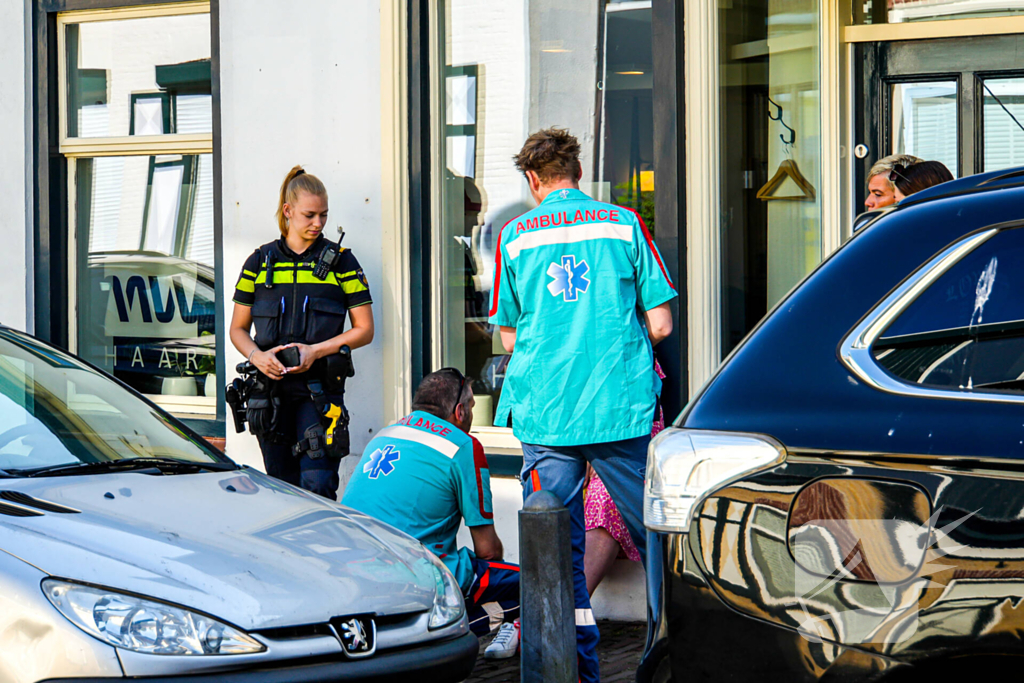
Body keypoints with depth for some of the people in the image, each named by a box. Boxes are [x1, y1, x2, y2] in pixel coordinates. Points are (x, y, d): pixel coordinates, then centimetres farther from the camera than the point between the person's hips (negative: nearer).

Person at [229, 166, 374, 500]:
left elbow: (364, 330, 4)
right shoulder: (260, 262, 10)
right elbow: (238, 328, 14)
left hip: (319, 388, -2)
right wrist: (256, 356, -8)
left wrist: (315, 350, -10)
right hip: (271, 387, 3)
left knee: (317, 485, -13)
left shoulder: (340, 261, 4)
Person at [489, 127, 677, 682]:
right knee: (655, 536, 8)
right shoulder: (623, 225, 4)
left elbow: (509, 337, 12)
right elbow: (659, 324, 2)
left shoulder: (514, 236, 6)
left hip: (545, 415, 0)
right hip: (623, 409, 0)